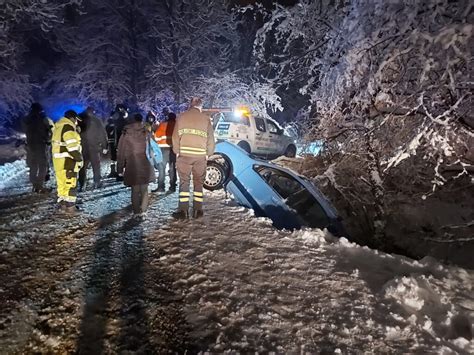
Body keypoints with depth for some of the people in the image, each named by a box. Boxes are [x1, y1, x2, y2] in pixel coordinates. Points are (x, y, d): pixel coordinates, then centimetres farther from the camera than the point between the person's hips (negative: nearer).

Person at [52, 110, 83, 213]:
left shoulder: (58, 127, 17)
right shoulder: (68, 128, -15)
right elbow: (72, 146, -21)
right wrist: (79, 159, -14)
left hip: (58, 160, 10)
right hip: (67, 160, -10)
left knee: (62, 182, 15)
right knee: (70, 183, -5)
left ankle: (62, 203, 23)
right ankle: (70, 206, -2)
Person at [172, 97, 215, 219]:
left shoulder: (182, 117, 6)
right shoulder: (206, 119, 6)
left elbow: (175, 136, 5)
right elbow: (210, 139, 5)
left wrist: (177, 152, 14)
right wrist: (208, 154, 16)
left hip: (184, 155, 0)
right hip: (200, 156, 0)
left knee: (184, 182, 6)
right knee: (198, 183, 9)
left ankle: (183, 210, 2)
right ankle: (197, 210, 9)